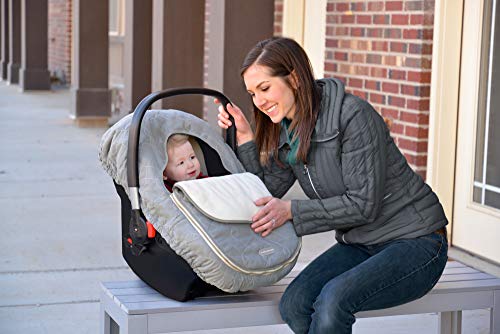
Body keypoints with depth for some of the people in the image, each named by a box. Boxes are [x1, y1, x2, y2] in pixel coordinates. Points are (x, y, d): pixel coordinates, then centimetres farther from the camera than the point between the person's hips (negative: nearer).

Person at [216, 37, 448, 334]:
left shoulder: (353, 115, -19)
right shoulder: (285, 133, 5)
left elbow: (363, 204, -21)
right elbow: (262, 199, 1)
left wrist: (291, 211, -23)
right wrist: (245, 137, -4)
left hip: (415, 244, -7)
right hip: (360, 245, 7)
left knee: (333, 299, -30)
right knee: (294, 303, -18)